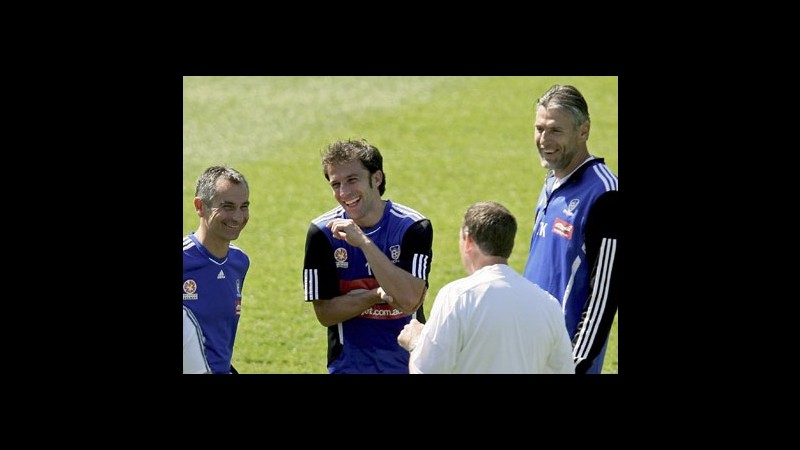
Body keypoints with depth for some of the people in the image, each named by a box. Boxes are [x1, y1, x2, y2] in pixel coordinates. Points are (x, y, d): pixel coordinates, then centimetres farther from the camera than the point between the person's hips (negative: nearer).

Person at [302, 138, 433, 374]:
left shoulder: (414, 227, -12)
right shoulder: (322, 232, -8)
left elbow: (409, 300, -24)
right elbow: (324, 312, -7)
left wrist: (364, 242, -28)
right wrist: (376, 296, -23)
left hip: (407, 363, 0)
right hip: (348, 365, 0)